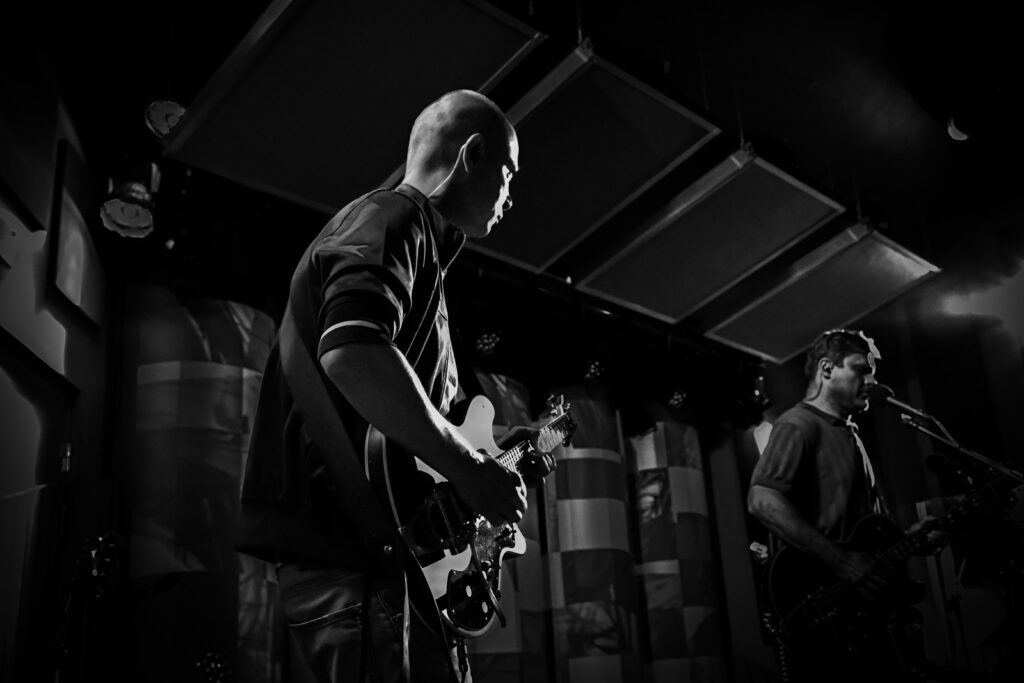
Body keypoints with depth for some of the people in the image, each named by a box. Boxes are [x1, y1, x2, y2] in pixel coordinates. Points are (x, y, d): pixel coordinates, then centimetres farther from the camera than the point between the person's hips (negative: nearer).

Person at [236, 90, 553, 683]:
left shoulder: (418, 237, 25)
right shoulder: (394, 219, -7)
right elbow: (350, 352, -28)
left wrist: (498, 462, 20)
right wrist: (469, 468, -20)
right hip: (349, 546, -10)